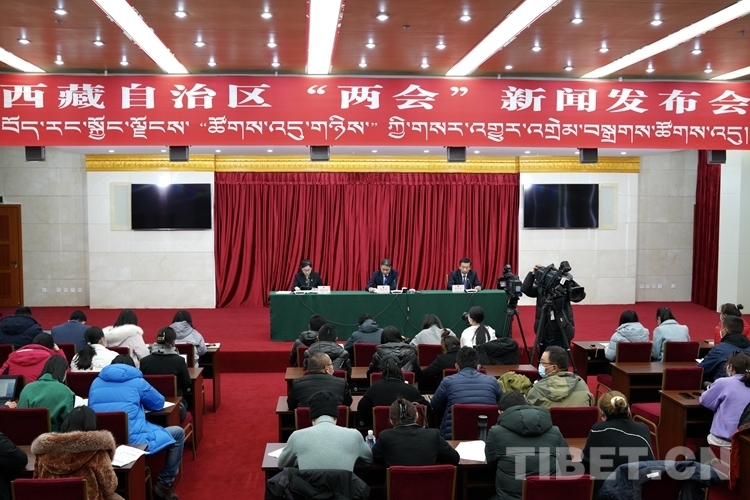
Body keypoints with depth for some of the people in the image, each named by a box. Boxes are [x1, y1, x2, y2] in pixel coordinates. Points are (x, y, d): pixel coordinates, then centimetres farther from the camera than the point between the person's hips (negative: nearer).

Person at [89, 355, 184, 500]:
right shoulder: (137, 382, 5)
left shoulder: (96, 382, 15)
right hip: (132, 439, -5)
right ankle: (164, 484, 17)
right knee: (178, 433, 15)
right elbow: (159, 403, 17)